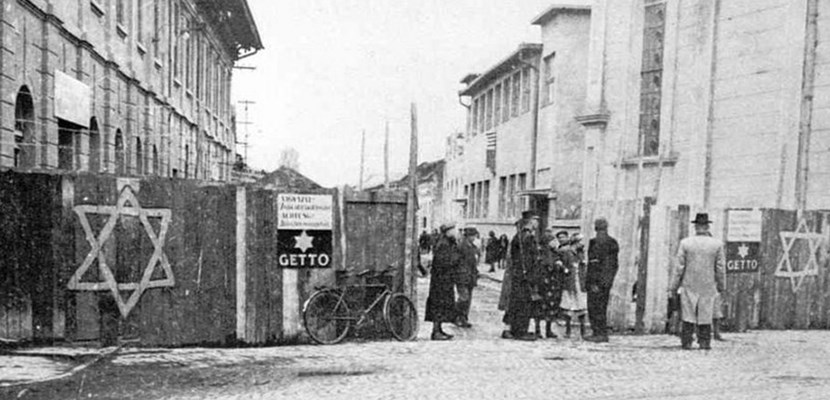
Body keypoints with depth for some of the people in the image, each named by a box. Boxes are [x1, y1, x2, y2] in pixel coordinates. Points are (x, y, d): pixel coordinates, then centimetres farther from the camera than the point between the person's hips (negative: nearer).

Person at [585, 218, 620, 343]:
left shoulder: (596, 243, -13)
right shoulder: (613, 243, 11)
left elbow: (594, 265, -17)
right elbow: (615, 264, 14)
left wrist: (593, 282, -16)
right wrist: (610, 279, 20)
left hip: (597, 281, -8)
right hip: (607, 281, 8)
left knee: (595, 307, -3)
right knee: (602, 308, 14)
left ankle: (600, 334, -3)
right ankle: (602, 333, 18)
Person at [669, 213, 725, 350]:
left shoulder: (685, 243, -6)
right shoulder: (717, 244, -3)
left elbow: (679, 267, -5)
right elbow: (720, 268, 0)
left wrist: (673, 287, 2)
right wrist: (721, 286, 13)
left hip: (689, 286, 0)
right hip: (708, 286, 0)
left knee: (688, 315, 5)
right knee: (706, 316, 8)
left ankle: (686, 343, 7)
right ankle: (705, 343, 10)